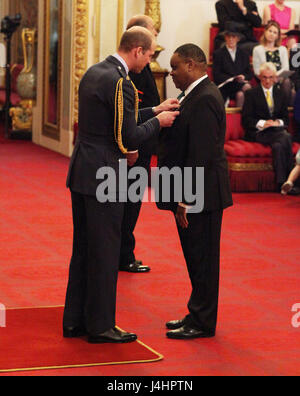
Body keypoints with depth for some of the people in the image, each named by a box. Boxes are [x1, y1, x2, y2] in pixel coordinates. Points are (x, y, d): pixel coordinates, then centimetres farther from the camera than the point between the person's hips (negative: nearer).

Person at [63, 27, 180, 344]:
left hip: (81, 173, 9)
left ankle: (74, 321, 22)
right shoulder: (120, 83, -18)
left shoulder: (93, 72, 12)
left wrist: (153, 111, 18)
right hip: (103, 176, -9)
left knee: (83, 248, 15)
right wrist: (158, 121, -3)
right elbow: (129, 139, -18)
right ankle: (100, 325, 9)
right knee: (104, 252, 0)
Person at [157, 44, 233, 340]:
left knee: (202, 258, -1)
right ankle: (198, 315, 27)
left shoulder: (204, 99, -19)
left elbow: (201, 154, -23)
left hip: (202, 194, -10)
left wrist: (186, 199, -23)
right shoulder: (195, 95, 14)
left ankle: (202, 323, 8)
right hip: (190, 193, 10)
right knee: (196, 257, 17)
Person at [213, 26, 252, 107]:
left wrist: (244, 76, -7)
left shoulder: (243, 55, 22)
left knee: (240, 94, -32)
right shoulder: (218, 54, 9)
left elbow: (250, 74, 18)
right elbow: (217, 76, -2)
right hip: (225, 88, -3)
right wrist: (234, 79, -14)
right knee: (247, 87, -31)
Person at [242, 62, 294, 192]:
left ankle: (283, 183, -36)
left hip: (277, 130, 4)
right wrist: (262, 123, -16)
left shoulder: (280, 94, 20)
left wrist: (278, 122, -4)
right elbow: (246, 119, -1)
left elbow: (285, 118, 19)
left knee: (278, 145, -35)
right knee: (286, 137, -33)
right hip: (258, 132, -3)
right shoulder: (251, 94, 6)